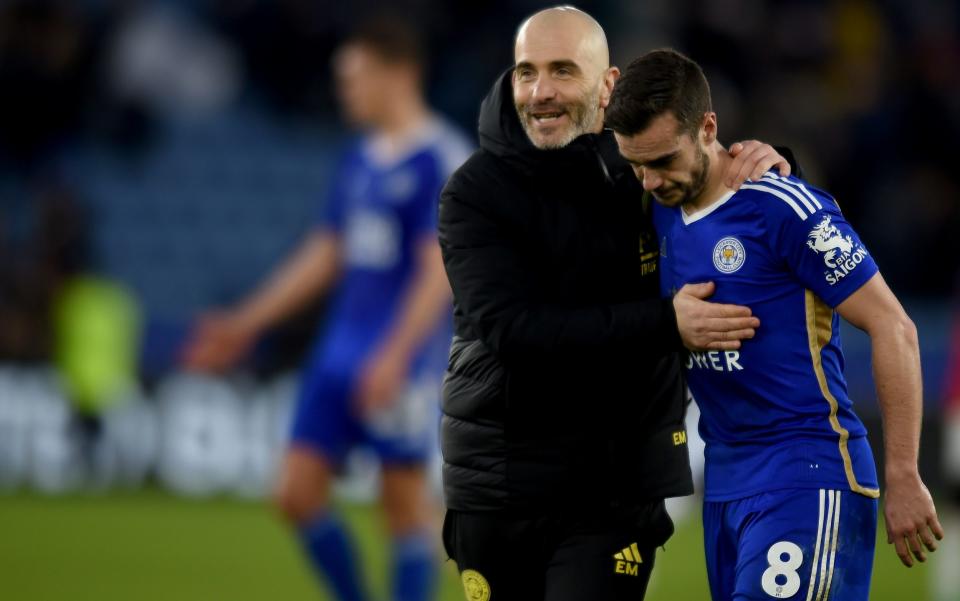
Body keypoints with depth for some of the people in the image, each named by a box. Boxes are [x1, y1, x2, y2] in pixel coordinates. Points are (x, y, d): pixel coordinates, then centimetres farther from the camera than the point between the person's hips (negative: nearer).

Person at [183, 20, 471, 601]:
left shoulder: (443, 160, -10)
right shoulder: (361, 161, 14)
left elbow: (440, 270, -16)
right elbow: (324, 256, 21)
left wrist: (394, 356, -24)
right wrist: (244, 326, 20)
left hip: (405, 361, -8)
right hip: (342, 351, 8)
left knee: (405, 503, -2)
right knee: (297, 494, 2)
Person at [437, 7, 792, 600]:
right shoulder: (478, 191, -7)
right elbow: (512, 328, -20)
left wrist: (767, 164, -9)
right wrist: (664, 323, -27)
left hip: (616, 487, 0)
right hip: (497, 482, 0)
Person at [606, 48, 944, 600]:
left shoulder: (786, 211, -14)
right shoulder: (663, 213, 7)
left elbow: (894, 330, -12)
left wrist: (903, 480, -13)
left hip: (806, 472, -8)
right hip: (725, 475, 8)